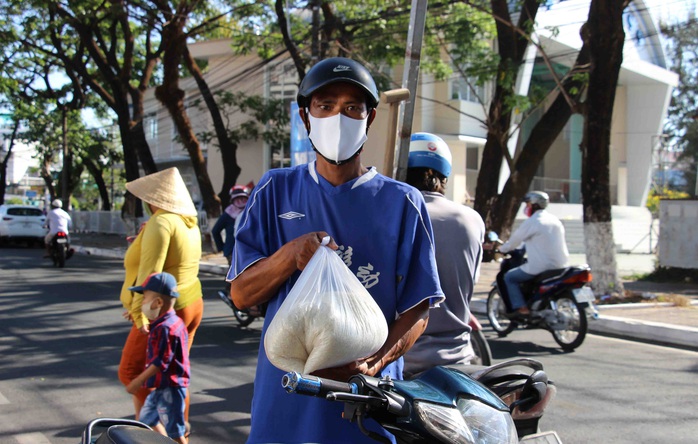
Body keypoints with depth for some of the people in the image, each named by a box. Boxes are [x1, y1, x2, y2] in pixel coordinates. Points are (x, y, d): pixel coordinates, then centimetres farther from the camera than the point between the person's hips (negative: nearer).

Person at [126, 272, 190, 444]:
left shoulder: (165, 328, -26)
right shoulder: (171, 321, 5)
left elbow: (160, 362, -25)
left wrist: (138, 381, -17)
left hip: (170, 389, -11)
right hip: (161, 386, 11)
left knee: (174, 430, 0)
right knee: (147, 418, 25)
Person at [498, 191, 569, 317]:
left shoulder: (532, 222, -10)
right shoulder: (555, 220, 13)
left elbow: (515, 239, -1)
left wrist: (502, 249, 16)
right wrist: (527, 247, 35)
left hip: (541, 267, -8)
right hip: (560, 265, 8)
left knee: (509, 277, 6)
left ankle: (522, 309, -6)